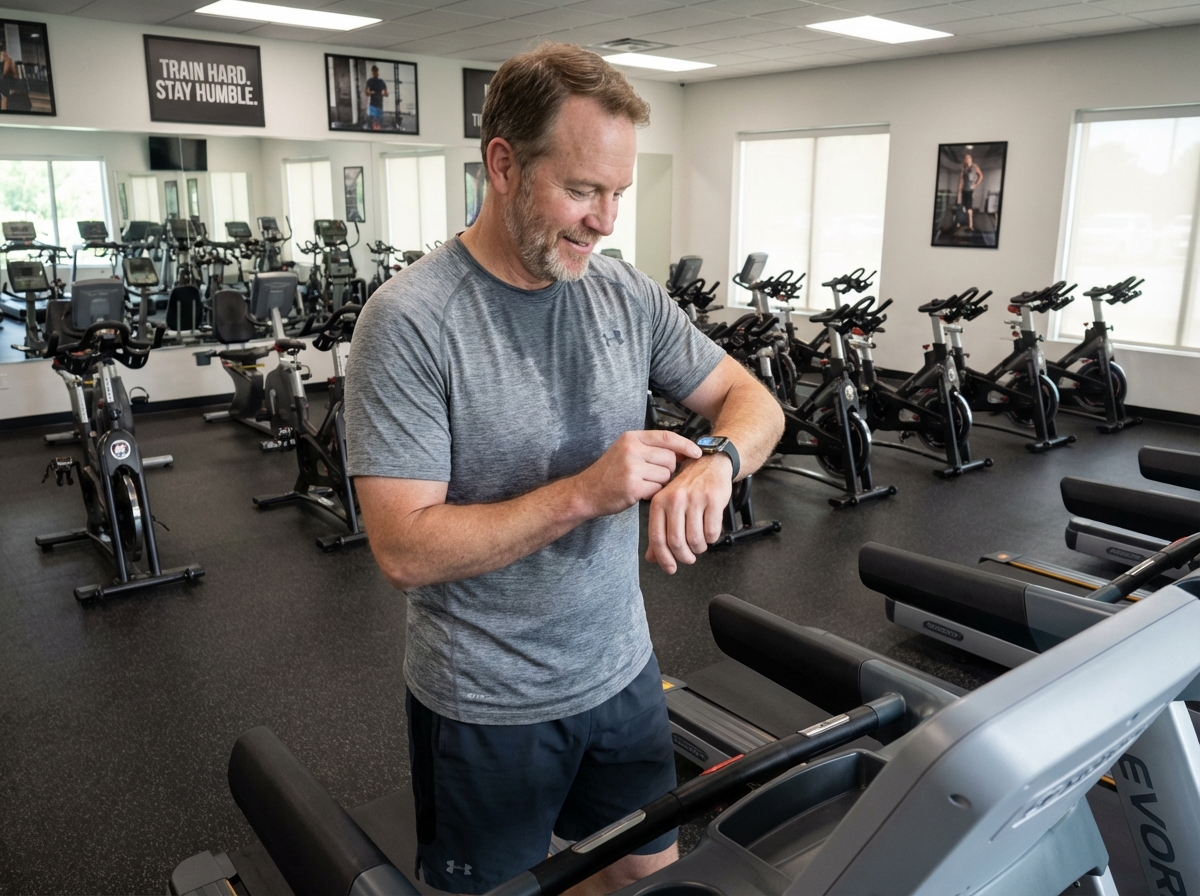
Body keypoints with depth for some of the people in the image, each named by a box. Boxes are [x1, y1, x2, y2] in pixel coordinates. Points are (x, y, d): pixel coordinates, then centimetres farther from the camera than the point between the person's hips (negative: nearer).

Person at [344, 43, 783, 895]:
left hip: (622, 671, 5)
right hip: (486, 706, -5)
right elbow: (405, 548, -23)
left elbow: (753, 399, 2)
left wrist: (718, 460, -21)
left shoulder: (629, 296, -4)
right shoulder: (409, 321, -20)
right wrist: (585, 491, -29)